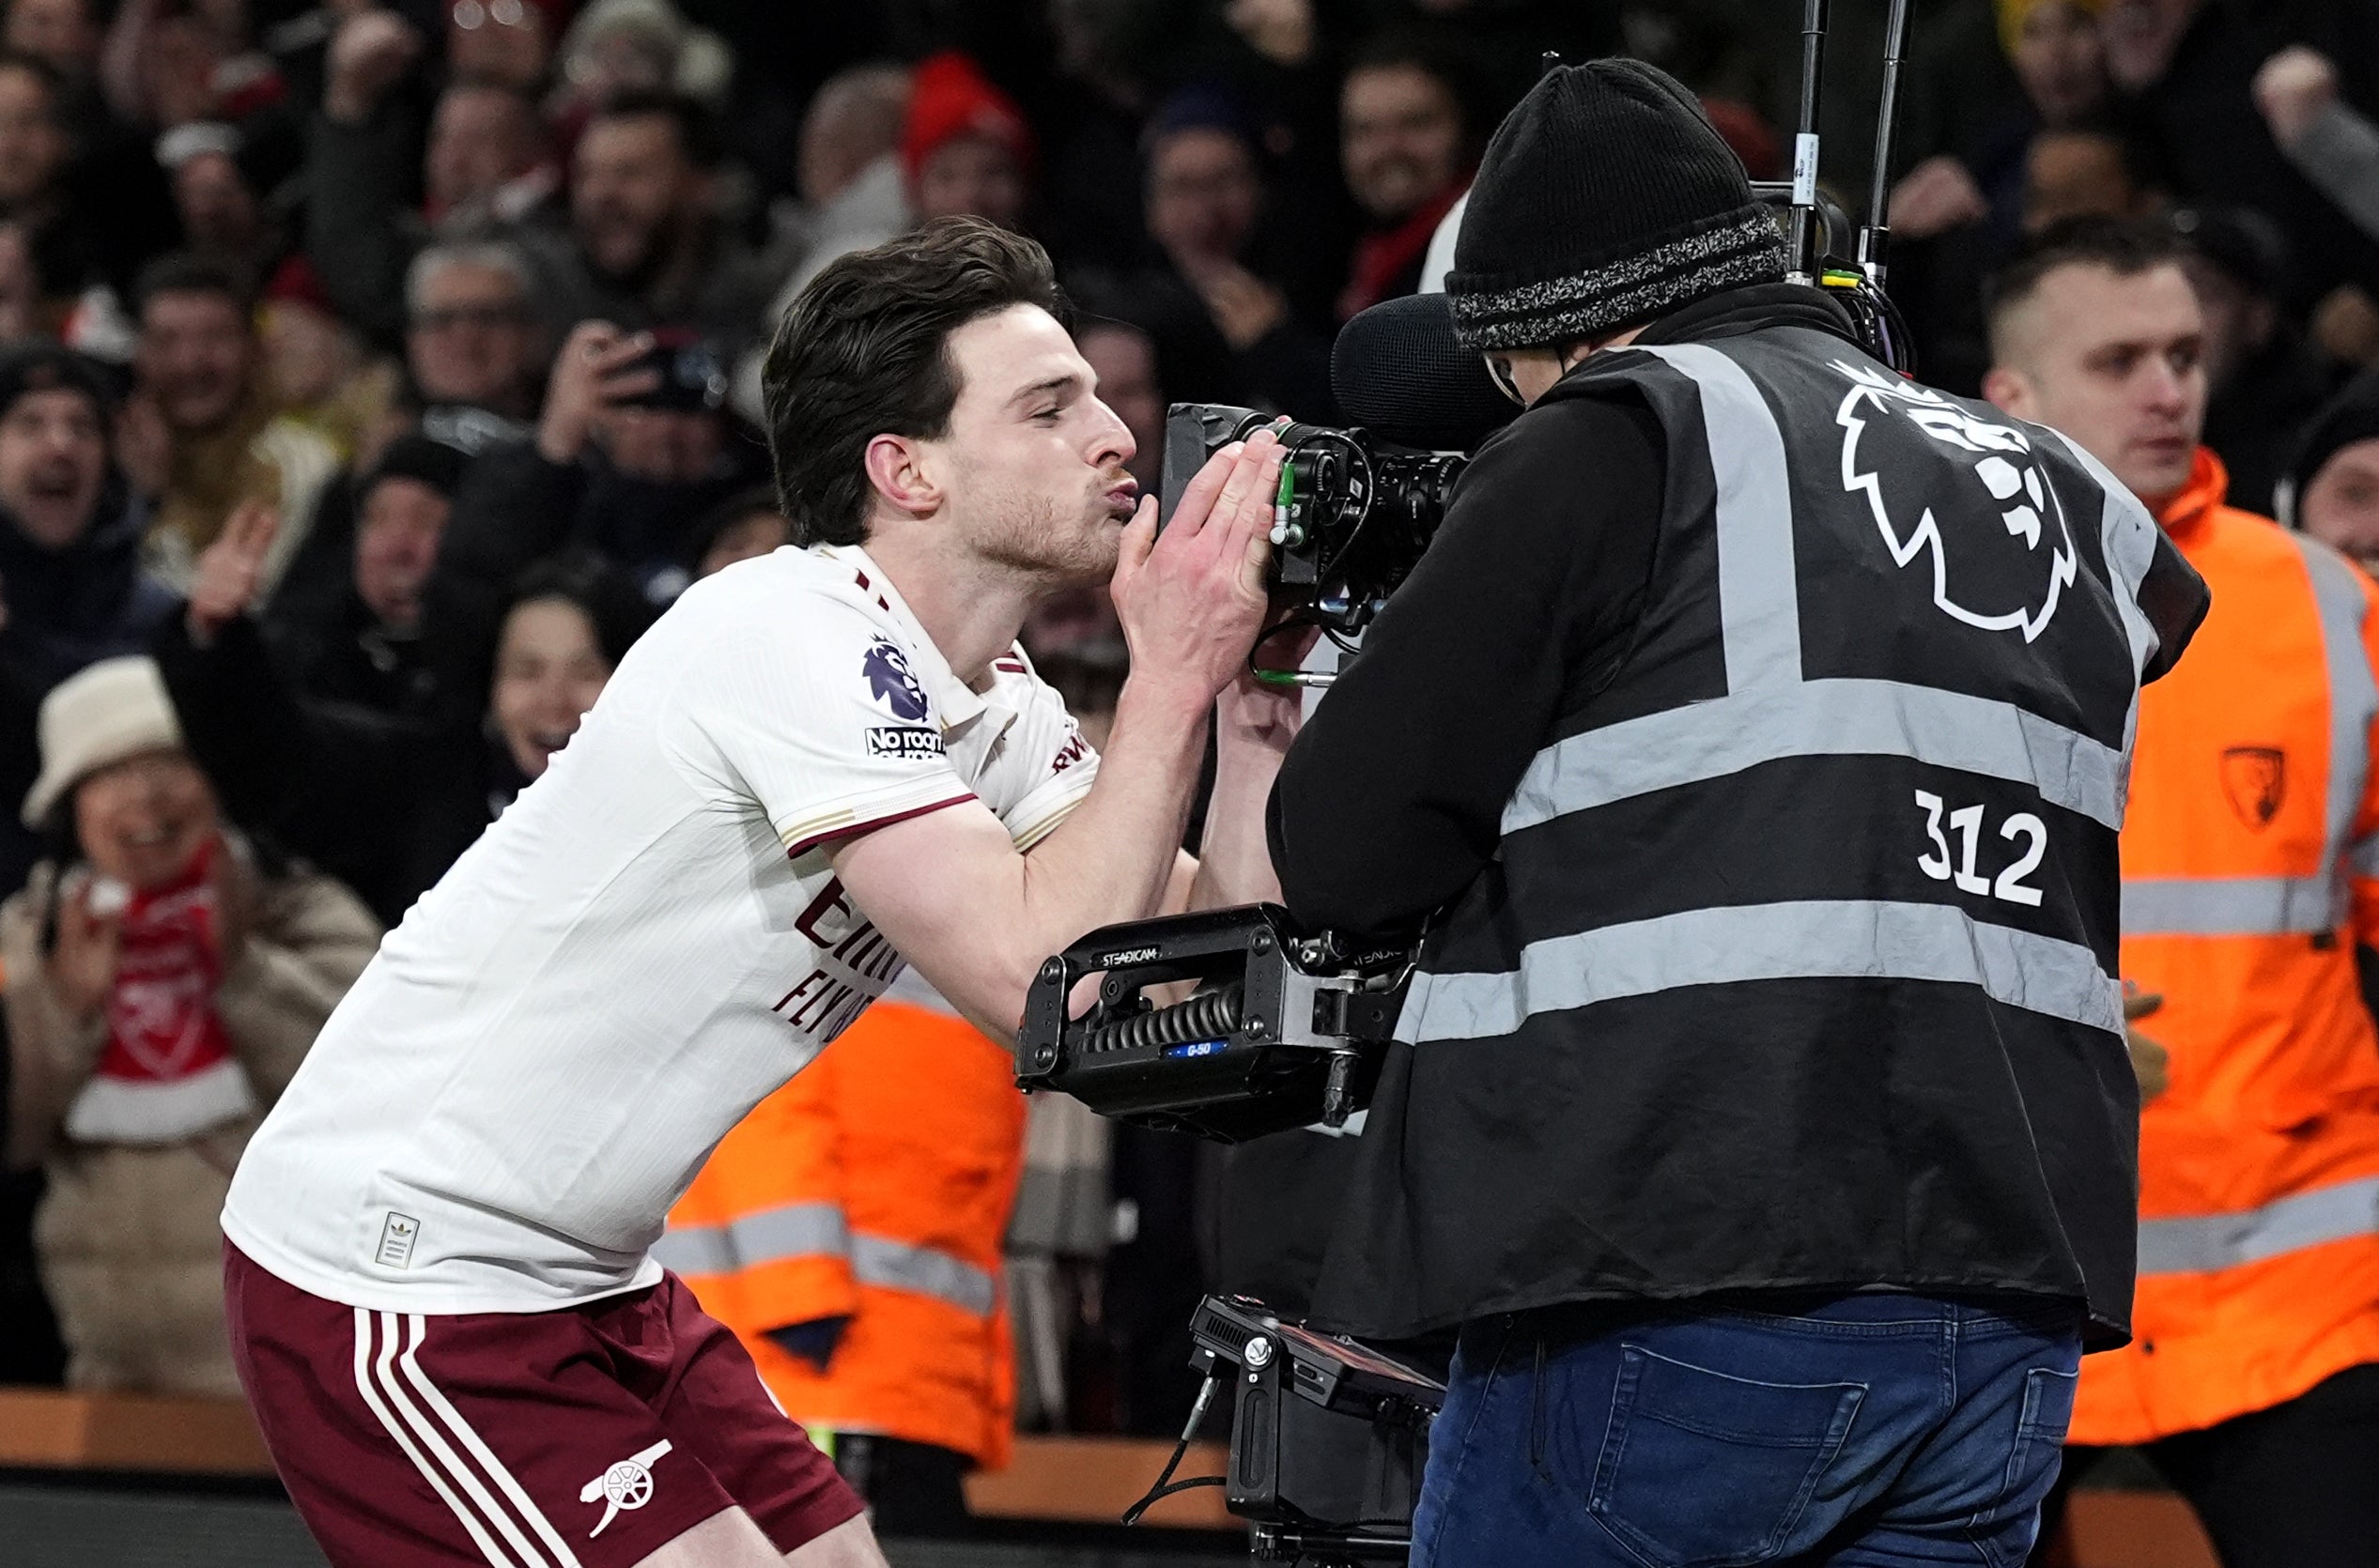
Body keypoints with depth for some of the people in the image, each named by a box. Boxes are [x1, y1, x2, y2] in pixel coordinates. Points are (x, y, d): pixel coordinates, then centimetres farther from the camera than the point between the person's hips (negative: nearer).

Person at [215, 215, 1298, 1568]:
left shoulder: (993, 707, 7)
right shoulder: (806, 639, -20)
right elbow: (1042, 982, -27)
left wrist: (1257, 684, -6)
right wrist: (1174, 671, -22)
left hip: (587, 1284, 10)